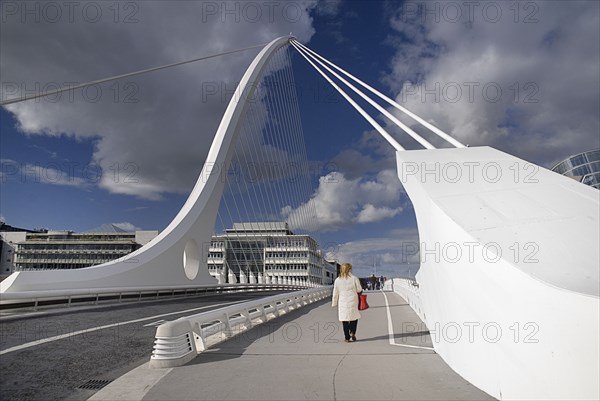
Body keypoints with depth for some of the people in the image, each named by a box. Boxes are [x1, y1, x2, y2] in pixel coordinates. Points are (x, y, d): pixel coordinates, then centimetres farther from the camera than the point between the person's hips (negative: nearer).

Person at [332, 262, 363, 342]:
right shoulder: (354, 279, -6)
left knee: (345, 319, 7)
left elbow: (335, 293, 3)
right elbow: (359, 290, 0)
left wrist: (334, 303, 11)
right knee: (354, 317, 14)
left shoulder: (337, 280, 0)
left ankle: (347, 337, 9)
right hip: (353, 301, -1)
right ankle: (352, 332, -3)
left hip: (342, 303, 2)